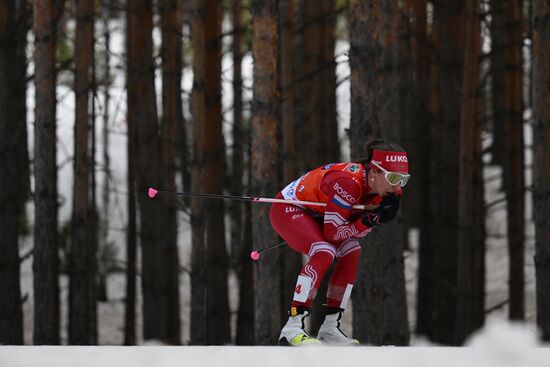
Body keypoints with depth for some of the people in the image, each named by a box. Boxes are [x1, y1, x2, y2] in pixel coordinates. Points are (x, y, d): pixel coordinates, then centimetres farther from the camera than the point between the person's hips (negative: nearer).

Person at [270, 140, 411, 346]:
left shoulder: (383, 188, -8)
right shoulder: (348, 182, -34)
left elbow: (357, 227, -3)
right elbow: (332, 233, -29)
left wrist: (382, 215, -21)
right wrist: (371, 220, -36)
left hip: (312, 214, 9)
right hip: (287, 210, -9)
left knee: (351, 251, -3)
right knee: (325, 253, -28)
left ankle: (330, 328, 1)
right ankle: (292, 329, -32)